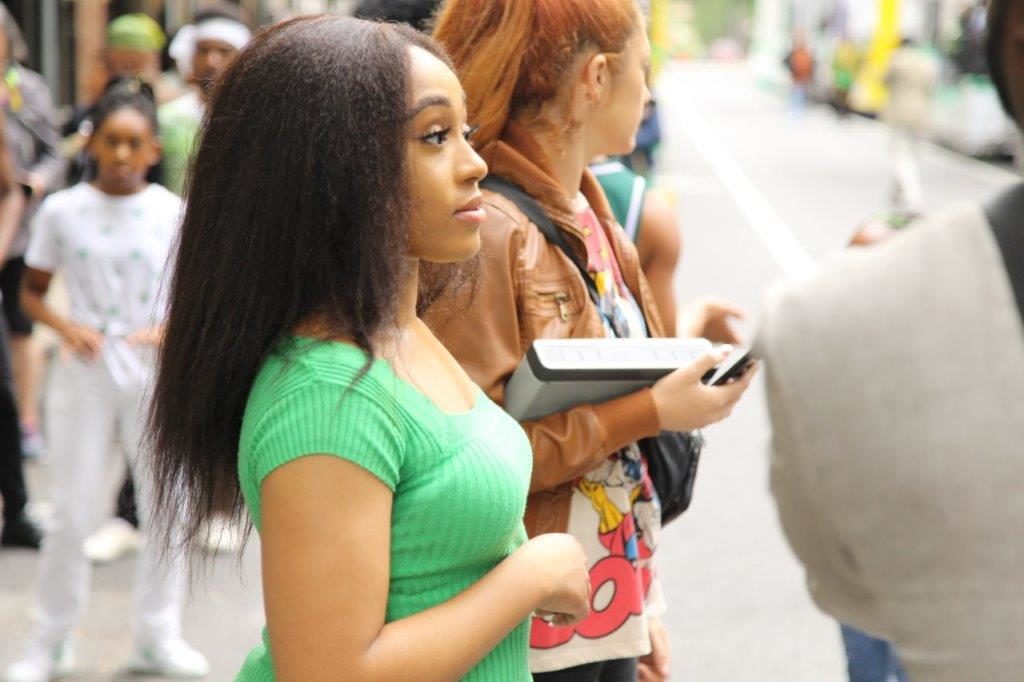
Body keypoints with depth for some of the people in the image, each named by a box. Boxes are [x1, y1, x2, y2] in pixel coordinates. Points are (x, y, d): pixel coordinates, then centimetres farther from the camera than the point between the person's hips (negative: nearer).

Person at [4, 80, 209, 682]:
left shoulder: (173, 213, -3)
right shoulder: (62, 211, -2)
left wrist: (172, 328, -16)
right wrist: (67, 327, -13)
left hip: (155, 374, 1)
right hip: (86, 374, -1)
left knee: (167, 509, 6)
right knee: (72, 515, 4)